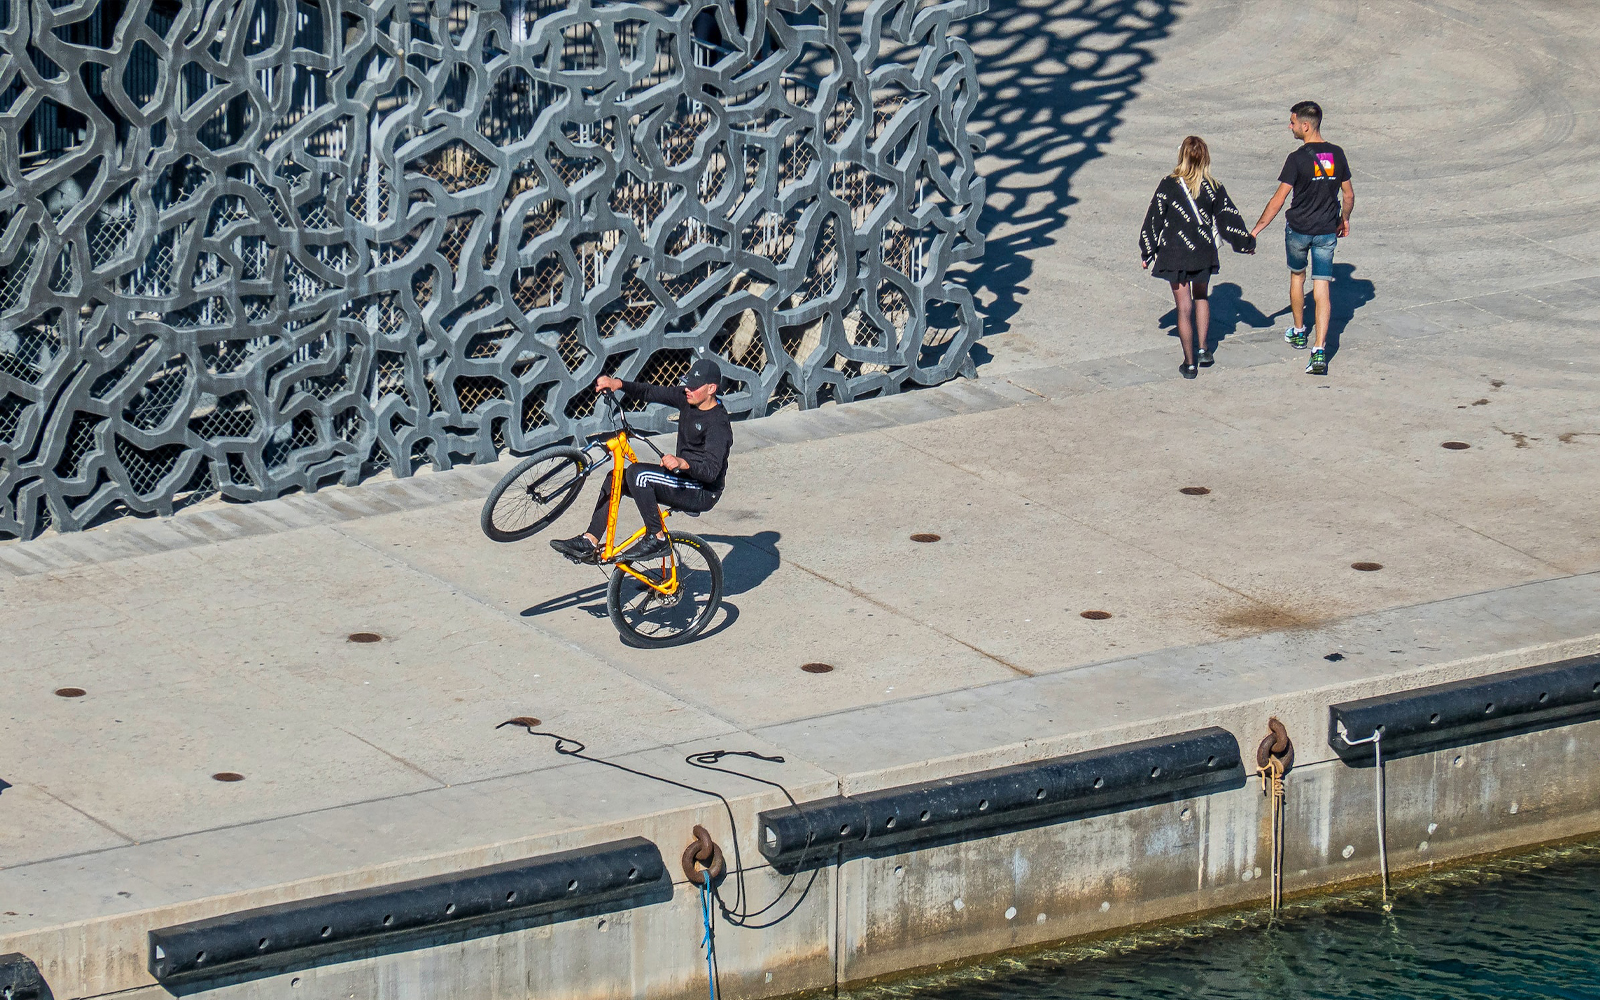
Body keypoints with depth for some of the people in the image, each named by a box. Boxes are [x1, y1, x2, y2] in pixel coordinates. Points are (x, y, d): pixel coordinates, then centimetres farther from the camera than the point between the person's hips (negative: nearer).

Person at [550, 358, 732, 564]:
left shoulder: (718, 424, -22)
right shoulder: (687, 398, 3)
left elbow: (711, 471, -32)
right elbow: (651, 393, 7)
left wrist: (682, 463, -48)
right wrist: (619, 384, -9)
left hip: (703, 493, -10)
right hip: (684, 479, 10)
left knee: (637, 473, -26)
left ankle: (658, 539, -16)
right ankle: (589, 543, 7)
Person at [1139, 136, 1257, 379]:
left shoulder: (1168, 186, -11)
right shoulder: (1213, 188, -6)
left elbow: (1153, 220, -5)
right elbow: (1228, 219, 4)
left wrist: (1146, 252, 7)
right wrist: (1246, 243, 19)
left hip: (1174, 255, -2)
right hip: (1204, 253, 2)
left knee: (1184, 307, 4)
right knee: (1201, 297, 27)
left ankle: (1189, 363, 8)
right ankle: (1202, 349, 21)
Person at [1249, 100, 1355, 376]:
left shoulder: (1298, 159, -16)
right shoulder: (1336, 155, -2)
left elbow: (1278, 200, -17)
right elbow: (1348, 194, 7)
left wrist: (1256, 230, -11)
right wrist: (1344, 219, 26)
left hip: (1298, 229, -3)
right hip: (1327, 231, 3)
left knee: (1297, 276, 24)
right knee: (1322, 289, 0)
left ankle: (1298, 333, 40)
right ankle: (1319, 351, -11)